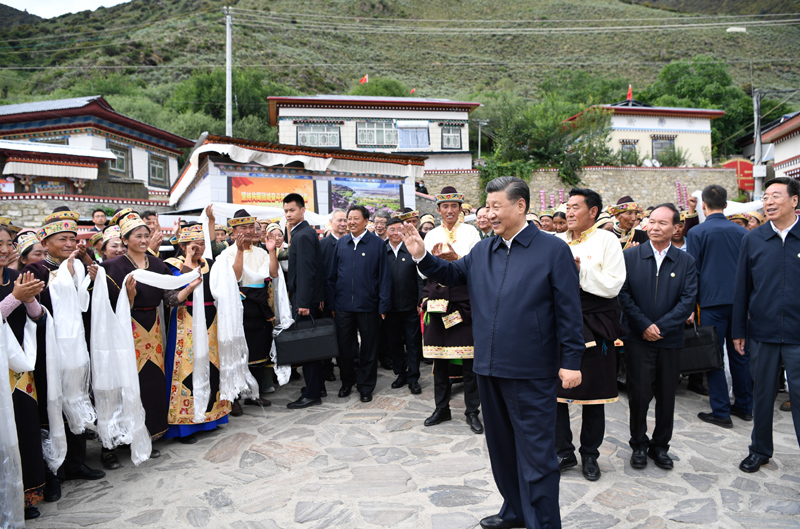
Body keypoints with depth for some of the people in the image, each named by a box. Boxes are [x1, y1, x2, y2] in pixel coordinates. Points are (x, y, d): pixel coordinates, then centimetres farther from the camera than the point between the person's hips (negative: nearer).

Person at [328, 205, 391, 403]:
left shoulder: (377, 244, -2)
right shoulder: (340, 243, 8)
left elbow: (384, 276, -3)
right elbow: (332, 275, 10)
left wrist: (383, 305, -8)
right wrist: (332, 303, 5)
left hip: (368, 305, -3)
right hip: (343, 305, 3)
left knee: (368, 348, 8)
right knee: (344, 346, 11)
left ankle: (366, 386, 22)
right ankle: (347, 382, 31)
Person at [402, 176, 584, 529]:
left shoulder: (553, 250, -7)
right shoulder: (482, 251, 9)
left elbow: (569, 311, -9)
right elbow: (453, 274, 20)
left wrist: (571, 361, -11)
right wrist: (422, 257, 4)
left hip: (531, 373, -6)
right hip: (489, 368, 7)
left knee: (535, 453, 3)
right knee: (501, 445, 21)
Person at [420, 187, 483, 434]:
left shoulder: (470, 232, 4)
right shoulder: (432, 235, 12)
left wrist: (456, 257, -18)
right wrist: (434, 258, -9)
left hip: (465, 300, -3)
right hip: (438, 300, 3)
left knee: (469, 358, -1)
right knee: (439, 358, 8)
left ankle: (472, 411, 11)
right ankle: (441, 408, 22)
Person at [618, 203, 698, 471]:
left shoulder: (686, 261, 3)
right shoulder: (631, 256, 1)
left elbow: (688, 300, -3)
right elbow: (624, 294, -4)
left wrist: (661, 326, -12)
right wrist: (644, 325, -12)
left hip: (670, 340, 2)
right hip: (638, 339, -1)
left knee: (666, 397, 10)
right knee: (639, 395, 2)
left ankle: (660, 446, 27)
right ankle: (639, 445, 20)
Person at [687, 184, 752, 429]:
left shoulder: (697, 232, -7)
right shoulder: (741, 231, 7)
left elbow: (693, 271, -7)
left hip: (712, 301, -5)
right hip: (740, 300, 5)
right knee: (740, 354, 14)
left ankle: (721, 412, 4)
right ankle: (744, 406, 24)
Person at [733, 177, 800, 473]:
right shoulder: (753, 240, 2)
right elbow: (742, 288, 5)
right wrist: (738, 331, 4)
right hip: (762, 332, 2)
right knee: (762, 394, 14)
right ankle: (760, 450, 30)